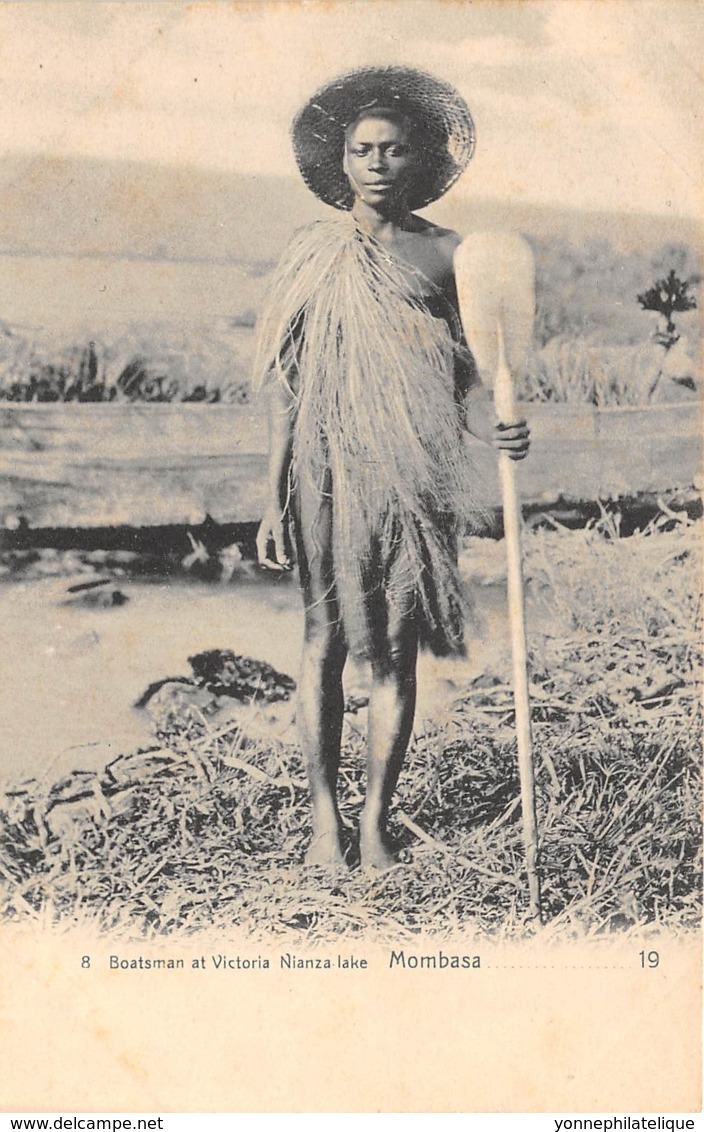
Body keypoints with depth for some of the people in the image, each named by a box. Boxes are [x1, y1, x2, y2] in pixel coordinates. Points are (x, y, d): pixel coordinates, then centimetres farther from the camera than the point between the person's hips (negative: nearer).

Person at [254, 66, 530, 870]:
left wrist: (493, 426, -18)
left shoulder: (443, 255, 6)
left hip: (415, 478, 0)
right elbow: (289, 386, 6)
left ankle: (376, 821, 16)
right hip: (329, 474, 0)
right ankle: (325, 817, 15)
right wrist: (275, 499, 2)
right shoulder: (314, 253, 5)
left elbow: (463, 373, 5)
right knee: (325, 640, 2)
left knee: (396, 650, 4)